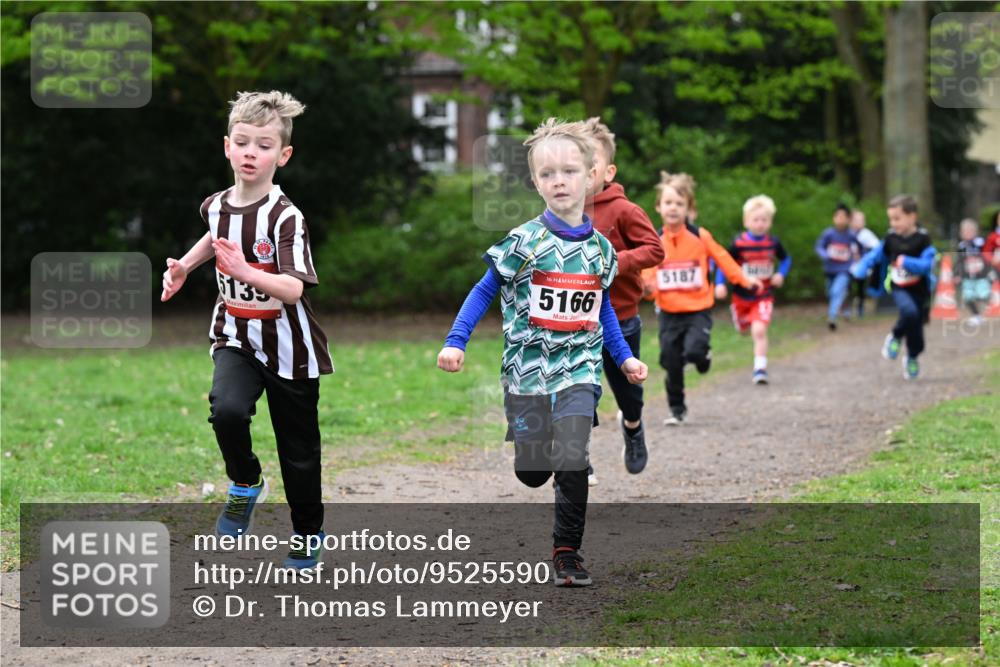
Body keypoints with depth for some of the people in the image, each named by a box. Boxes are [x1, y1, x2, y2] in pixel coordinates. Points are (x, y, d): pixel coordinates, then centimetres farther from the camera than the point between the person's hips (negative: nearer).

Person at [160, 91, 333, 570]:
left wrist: (248, 273, -45)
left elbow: (294, 289, -30)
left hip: (288, 348, -3)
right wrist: (183, 267, 14)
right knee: (227, 409, -26)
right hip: (235, 338, 3)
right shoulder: (216, 206, -2)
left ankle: (308, 534, 31)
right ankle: (245, 486, 2)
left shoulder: (285, 217, -20)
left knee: (298, 449, 9)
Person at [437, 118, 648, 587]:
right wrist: (455, 342, -8)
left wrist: (624, 357, 18)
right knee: (531, 473, 2)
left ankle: (567, 551, 1)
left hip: (579, 368, 2)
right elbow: (483, 292, 0)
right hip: (528, 368, -1)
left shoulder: (600, 248, 4)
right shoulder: (524, 242, -7)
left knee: (571, 463, -13)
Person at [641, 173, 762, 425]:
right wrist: (648, 289, -22)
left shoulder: (700, 236, -5)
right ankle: (677, 410, 19)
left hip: (698, 310, -2)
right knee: (671, 364, 3)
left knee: (693, 351, -23)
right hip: (669, 312, 2)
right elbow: (648, 276, 0)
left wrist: (744, 280, 6)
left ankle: (704, 354, 14)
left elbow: (722, 258, 6)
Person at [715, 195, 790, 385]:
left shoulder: (773, 242, -7)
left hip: (764, 296, -1)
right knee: (744, 329, 21)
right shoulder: (739, 243, -14)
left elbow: (786, 259, 12)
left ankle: (760, 369, -13)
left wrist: (781, 274, -6)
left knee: (759, 330, -18)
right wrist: (720, 283, -16)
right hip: (742, 296, 1)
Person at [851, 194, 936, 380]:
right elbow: (875, 255, 10)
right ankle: (896, 337, -5)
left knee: (917, 333, 6)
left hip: (920, 290, -1)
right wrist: (860, 269, -5)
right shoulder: (891, 239, 0)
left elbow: (927, 265, -18)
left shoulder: (922, 239, -11)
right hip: (899, 288, 1)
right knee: (910, 311, -32)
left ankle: (912, 359, 36)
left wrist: (906, 262, -28)